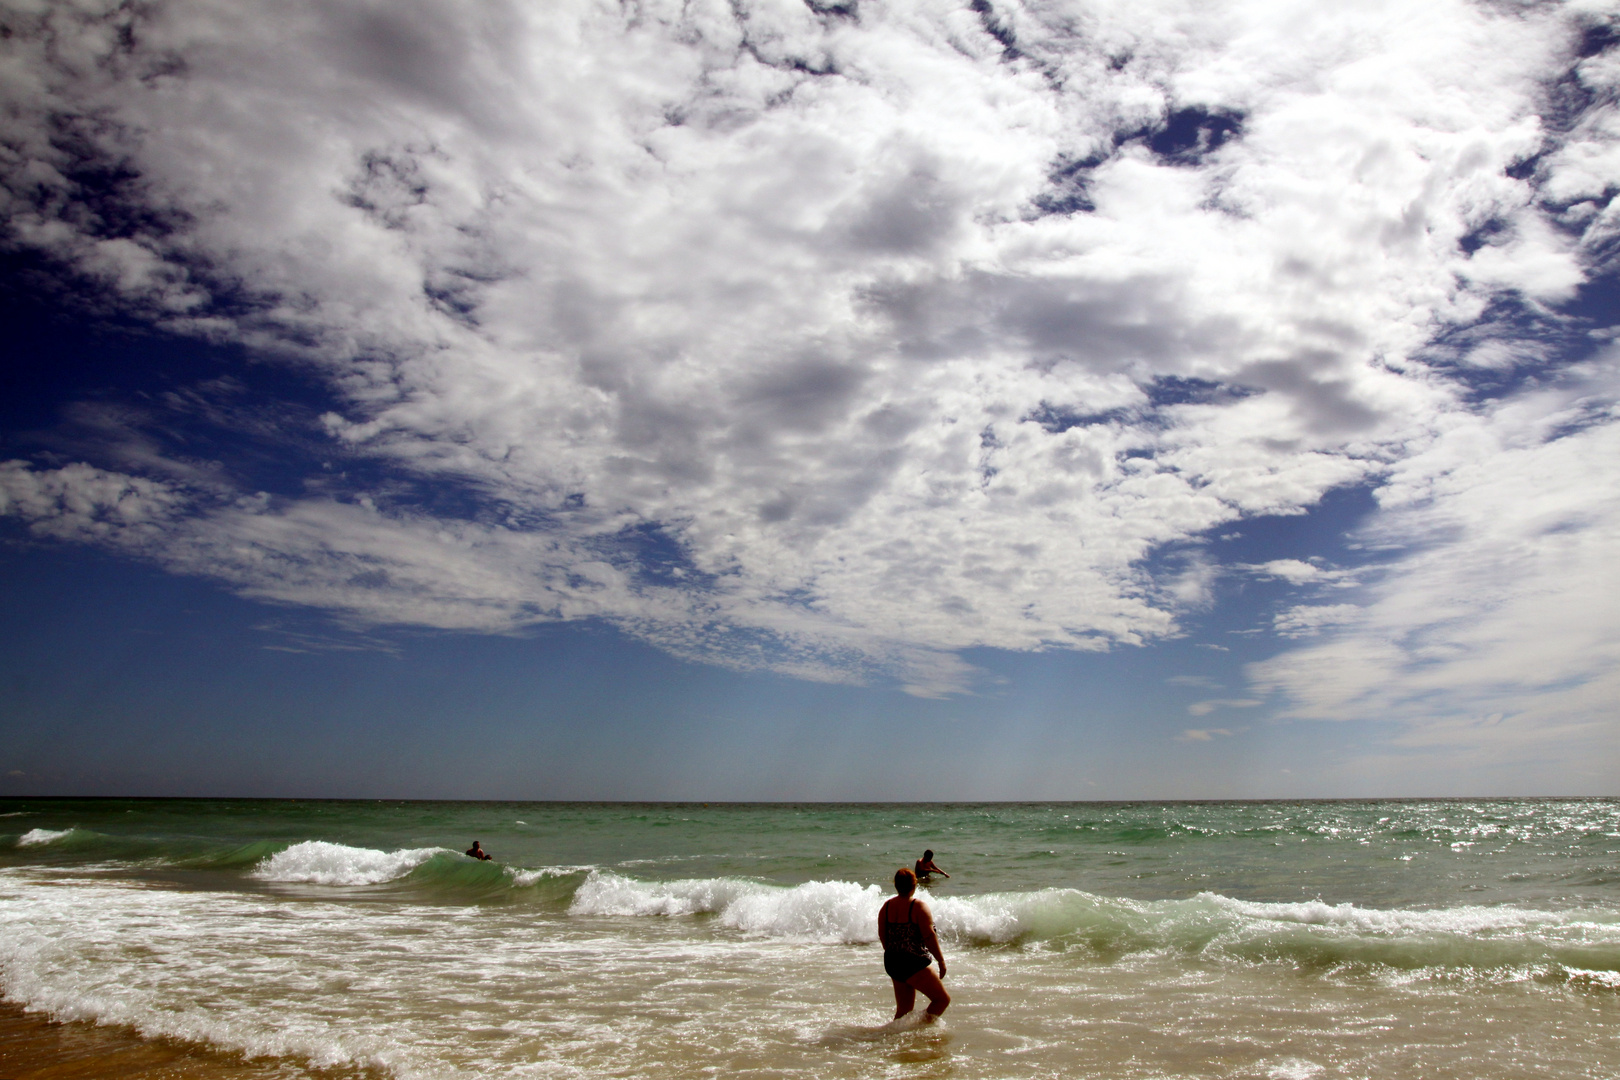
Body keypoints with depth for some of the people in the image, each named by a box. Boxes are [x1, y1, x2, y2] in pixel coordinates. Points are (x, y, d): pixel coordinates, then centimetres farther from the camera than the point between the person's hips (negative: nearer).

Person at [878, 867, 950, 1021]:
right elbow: (929, 936, -16)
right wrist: (941, 960, -8)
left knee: (903, 1009, 18)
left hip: (891, 963, 7)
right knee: (942, 999, 1)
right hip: (913, 964, -7)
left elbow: (882, 936, 12)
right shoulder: (919, 906, -11)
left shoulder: (886, 906, 6)